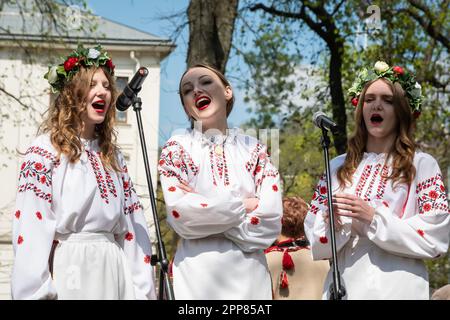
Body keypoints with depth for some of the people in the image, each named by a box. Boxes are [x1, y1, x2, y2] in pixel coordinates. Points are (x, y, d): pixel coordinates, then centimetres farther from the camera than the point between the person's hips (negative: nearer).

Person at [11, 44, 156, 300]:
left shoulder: (112, 155, 15)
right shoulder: (46, 149, -5)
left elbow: (131, 223, 12)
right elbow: (31, 226, -13)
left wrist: (142, 288, 7)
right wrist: (35, 293, -20)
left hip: (111, 271, 6)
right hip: (67, 268, -6)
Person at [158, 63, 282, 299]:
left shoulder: (254, 149, 5)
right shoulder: (177, 147, 1)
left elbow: (271, 220, -6)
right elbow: (180, 214, -13)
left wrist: (205, 212, -11)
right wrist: (243, 205, -8)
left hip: (250, 270, 2)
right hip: (198, 271, -2)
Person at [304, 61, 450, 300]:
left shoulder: (421, 164, 0)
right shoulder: (338, 166, 9)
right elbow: (315, 239, 6)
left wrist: (374, 217, -16)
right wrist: (332, 223, -14)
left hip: (399, 287, -3)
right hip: (343, 285, 3)